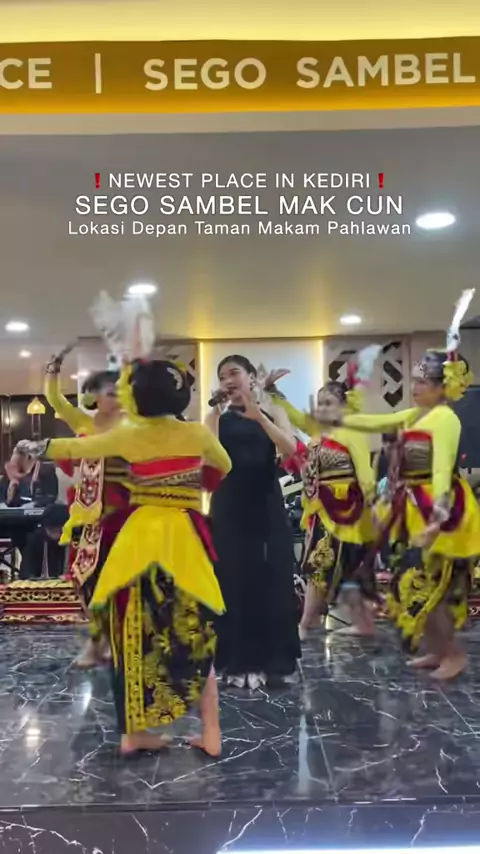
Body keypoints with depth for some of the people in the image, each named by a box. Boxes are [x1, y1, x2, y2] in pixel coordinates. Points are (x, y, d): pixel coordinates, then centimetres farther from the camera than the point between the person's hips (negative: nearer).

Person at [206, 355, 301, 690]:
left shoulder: (273, 412, 8)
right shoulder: (217, 417, 6)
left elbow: (290, 448, -12)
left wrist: (256, 414, -17)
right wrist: (216, 411, -12)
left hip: (268, 505, 1)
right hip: (230, 508, -1)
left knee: (275, 579, 3)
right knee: (235, 581, 1)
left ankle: (274, 658, 17)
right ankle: (240, 661, 12)